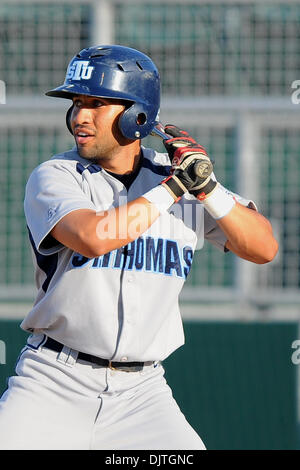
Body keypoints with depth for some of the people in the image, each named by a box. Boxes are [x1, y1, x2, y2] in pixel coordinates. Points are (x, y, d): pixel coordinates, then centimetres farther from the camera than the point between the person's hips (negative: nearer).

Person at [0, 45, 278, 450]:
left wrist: (208, 187, -12)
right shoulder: (54, 176, -4)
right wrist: (173, 188, -17)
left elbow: (263, 249, 1)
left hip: (141, 393, 2)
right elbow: (93, 237, -25)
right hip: (53, 384, -2)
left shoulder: (183, 175, 5)